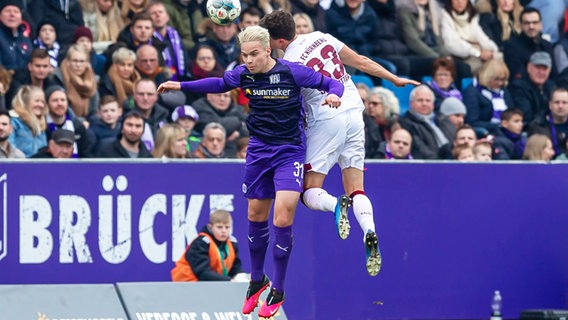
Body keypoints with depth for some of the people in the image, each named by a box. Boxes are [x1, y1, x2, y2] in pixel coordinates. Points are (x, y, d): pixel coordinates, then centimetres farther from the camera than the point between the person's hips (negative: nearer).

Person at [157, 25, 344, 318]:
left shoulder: (293, 72, -17)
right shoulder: (243, 74, -4)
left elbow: (332, 83, -6)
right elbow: (220, 84, 18)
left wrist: (333, 95, -29)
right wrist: (181, 86, 13)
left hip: (290, 152, -4)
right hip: (259, 150, 4)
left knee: (282, 219, -14)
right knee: (256, 215, 10)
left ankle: (277, 291, -1)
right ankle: (257, 280, 31)